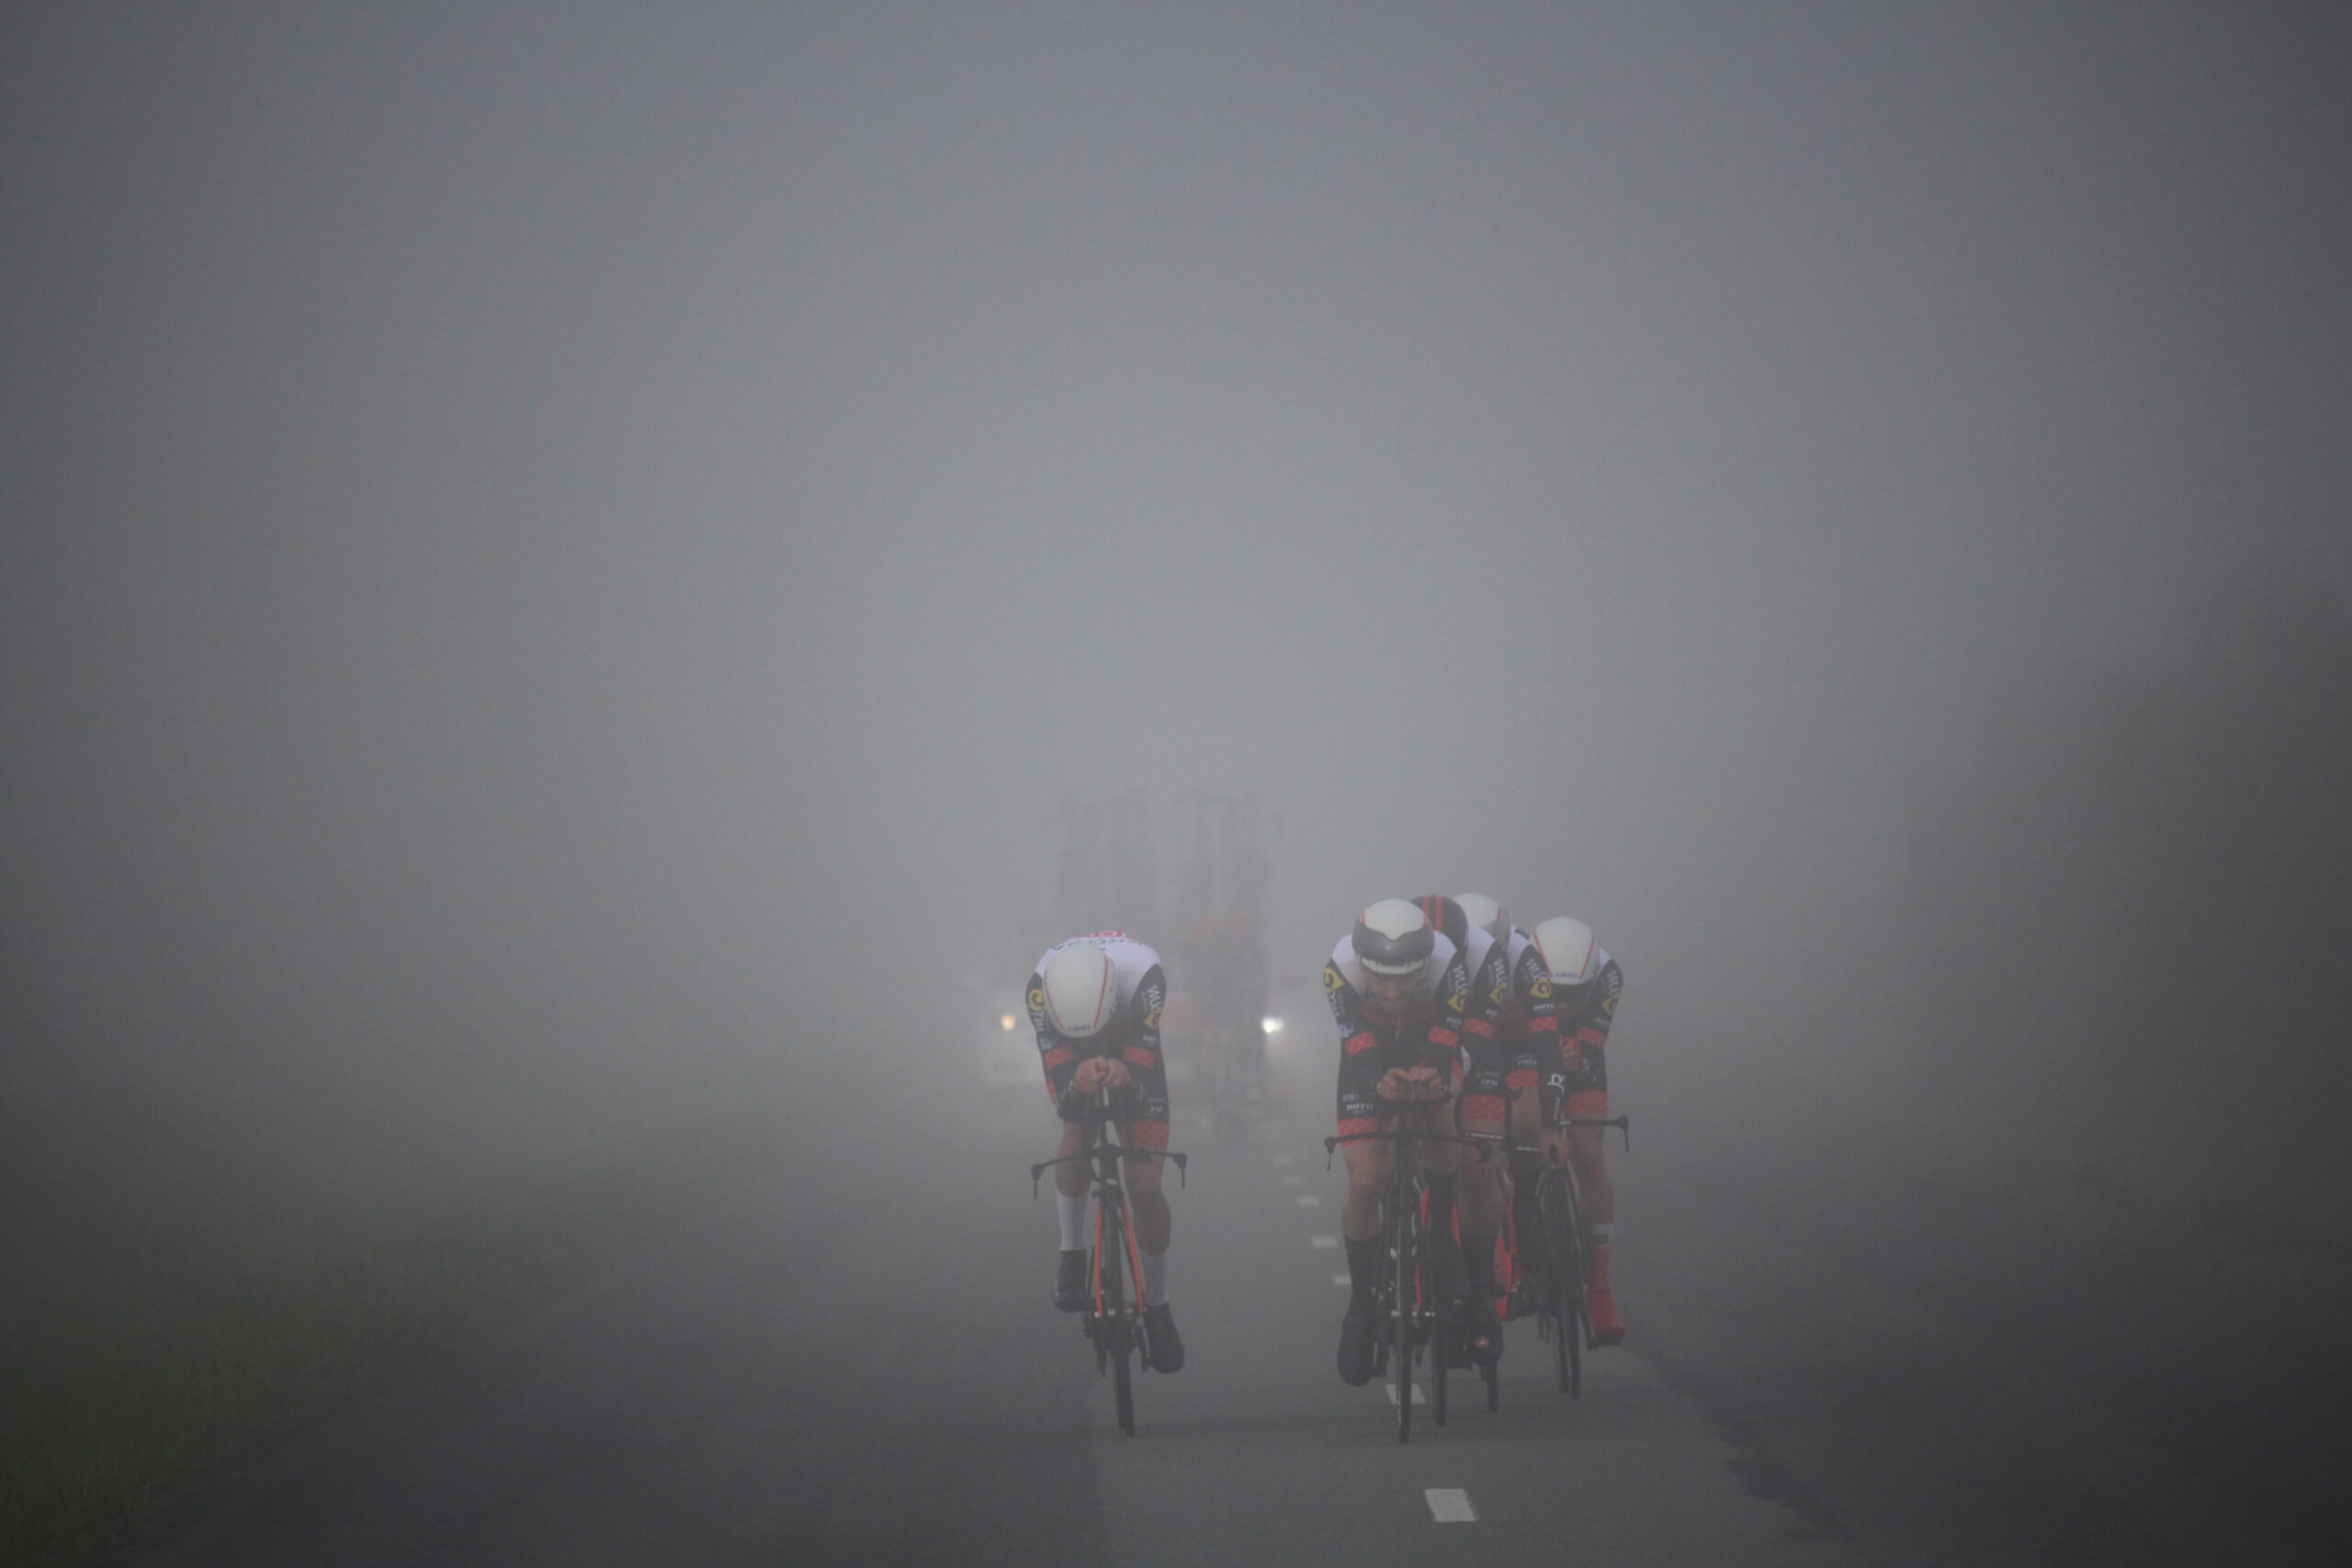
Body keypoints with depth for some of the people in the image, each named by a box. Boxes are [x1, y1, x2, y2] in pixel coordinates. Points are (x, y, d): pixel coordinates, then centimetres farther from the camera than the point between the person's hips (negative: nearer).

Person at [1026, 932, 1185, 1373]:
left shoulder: (1143, 973, -41)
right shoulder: (1042, 986, -38)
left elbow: (1145, 1062, -38)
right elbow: (1057, 1071, -37)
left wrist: (1125, 1075, -61)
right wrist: (1077, 1082, -60)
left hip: (1133, 1055, -1)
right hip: (1073, 1056, 1)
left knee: (1145, 1189, -9)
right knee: (1075, 1133, -27)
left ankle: (1156, 1306, 11)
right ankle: (1072, 1254, -2)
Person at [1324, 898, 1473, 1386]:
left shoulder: (1447, 962, -34)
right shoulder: (1341, 967, -34)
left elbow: (1446, 1046, -34)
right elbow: (1358, 1051, -35)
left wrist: (1436, 1080, -56)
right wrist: (1380, 1083, -56)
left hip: (1428, 1052, 1)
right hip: (1369, 1065, -1)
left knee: (1442, 1124, -30)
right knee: (1365, 1182, -14)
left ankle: (1441, 1232, -5)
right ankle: (1362, 1303, 3)